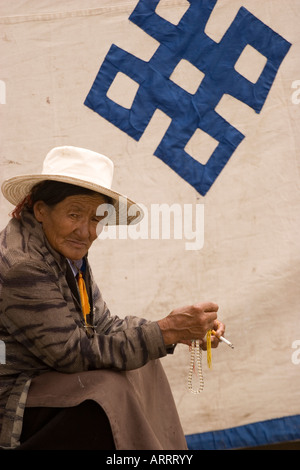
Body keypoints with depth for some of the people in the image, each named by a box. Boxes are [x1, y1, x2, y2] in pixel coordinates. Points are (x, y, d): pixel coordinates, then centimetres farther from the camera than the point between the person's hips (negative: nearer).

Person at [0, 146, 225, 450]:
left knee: (142, 366, 11)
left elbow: (103, 326, 4)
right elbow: (74, 353, -24)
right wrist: (166, 332, -26)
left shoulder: (67, 253, 4)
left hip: (45, 378, 10)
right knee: (110, 387, -25)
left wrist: (180, 330, -9)